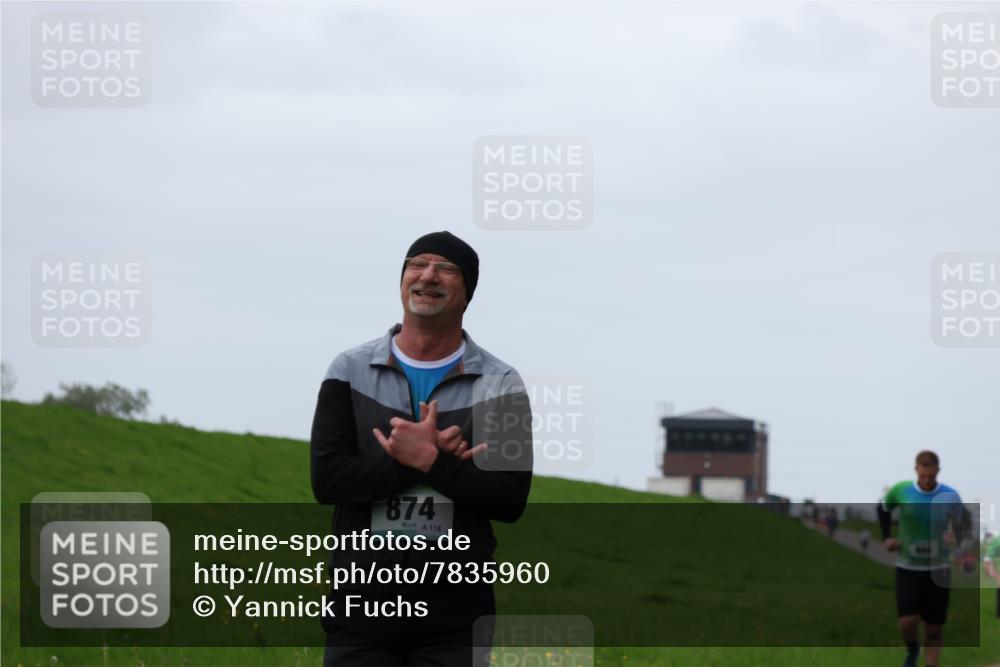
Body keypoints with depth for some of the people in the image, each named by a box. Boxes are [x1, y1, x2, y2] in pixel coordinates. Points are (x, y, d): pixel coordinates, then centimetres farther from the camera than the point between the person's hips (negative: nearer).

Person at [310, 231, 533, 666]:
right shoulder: (350, 371, 7)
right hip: (362, 597, 1)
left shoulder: (500, 385, 4)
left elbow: (511, 499, -6)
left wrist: (432, 462, -17)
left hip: (455, 602, -1)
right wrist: (416, 462, -14)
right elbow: (326, 480, -5)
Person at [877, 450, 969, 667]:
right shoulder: (900, 491, -7)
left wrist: (956, 537, -28)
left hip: (938, 569, 0)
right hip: (908, 567, 0)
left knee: (934, 629, 2)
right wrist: (886, 537, 2)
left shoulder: (949, 495, -8)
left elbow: (962, 524, -6)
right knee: (908, 620, -12)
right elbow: (883, 509, 13)